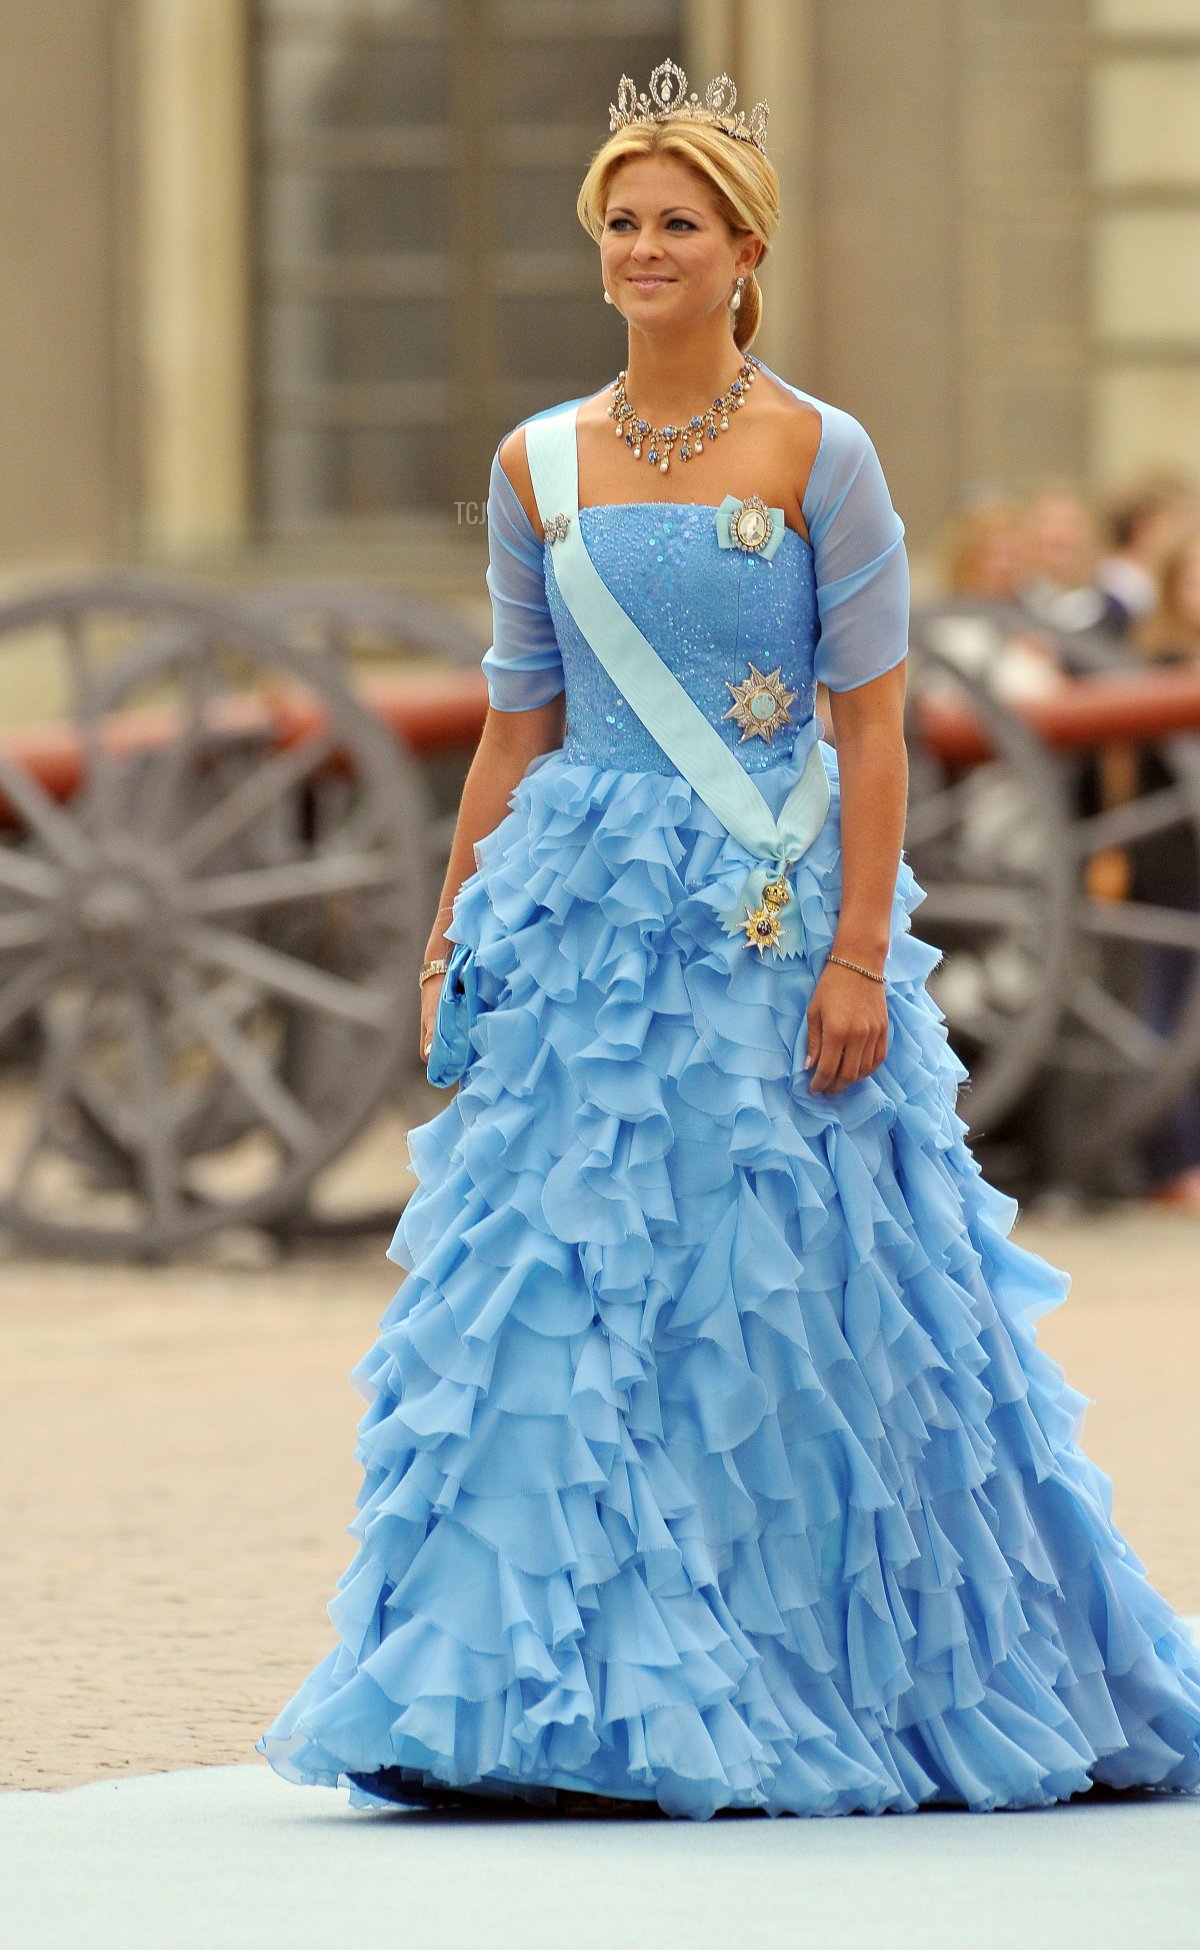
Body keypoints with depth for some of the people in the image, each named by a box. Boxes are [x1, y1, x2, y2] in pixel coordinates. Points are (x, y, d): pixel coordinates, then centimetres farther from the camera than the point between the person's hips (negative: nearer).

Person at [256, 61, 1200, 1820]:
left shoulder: (820, 457, -3)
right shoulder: (538, 467, 10)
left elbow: (872, 726, -5)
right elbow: (519, 726, 15)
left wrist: (858, 958, -12)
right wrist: (454, 936, 12)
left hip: (765, 922, -4)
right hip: (581, 914, 4)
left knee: (772, 1306, -3)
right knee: (565, 1306, -2)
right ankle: (573, 1700, 2)